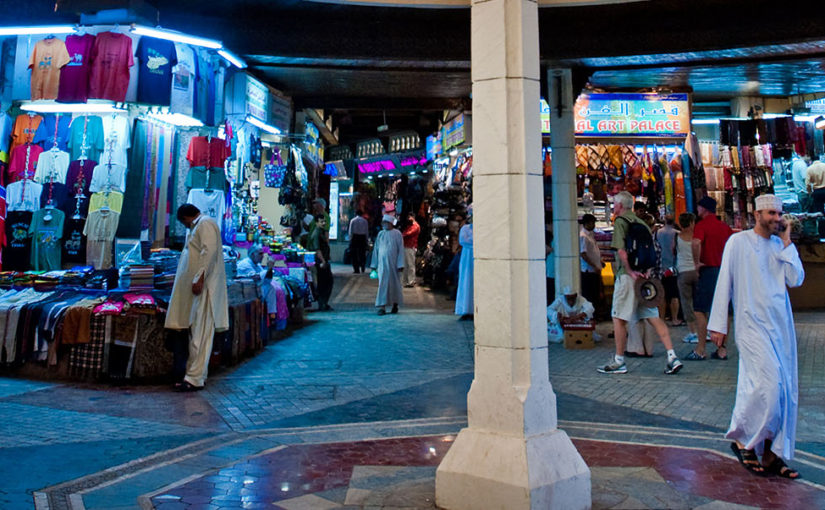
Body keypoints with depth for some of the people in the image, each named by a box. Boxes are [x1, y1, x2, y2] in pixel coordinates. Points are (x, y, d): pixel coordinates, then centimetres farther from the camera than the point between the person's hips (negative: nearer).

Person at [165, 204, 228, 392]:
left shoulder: (205, 224, -7)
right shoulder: (197, 227, 24)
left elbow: (209, 251, -20)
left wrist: (199, 279, -25)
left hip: (203, 286, -10)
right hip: (195, 287, 10)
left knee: (200, 333, -10)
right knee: (196, 332, 11)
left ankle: (195, 378, -10)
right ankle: (196, 373, 16)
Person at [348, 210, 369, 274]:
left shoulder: (352, 220, -1)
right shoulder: (365, 221, 3)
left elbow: (350, 231, -3)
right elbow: (367, 231, 3)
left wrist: (350, 239, 2)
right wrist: (367, 239, 10)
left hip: (355, 237, -1)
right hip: (363, 237, 2)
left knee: (354, 254, 2)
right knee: (362, 253, 10)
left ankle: (356, 269, -1)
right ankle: (362, 268, 5)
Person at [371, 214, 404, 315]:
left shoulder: (397, 234, -2)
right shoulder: (380, 234, 7)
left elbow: (401, 250, -4)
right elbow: (376, 249, 11)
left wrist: (400, 265, -10)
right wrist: (374, 264, 9)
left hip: (393, 264, -2)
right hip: (382, 263, 2)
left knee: (394, 283, 7)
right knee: (383, 284, -4)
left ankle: (395, 305, 20)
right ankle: (382, 307, -6)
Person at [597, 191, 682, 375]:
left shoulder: (620, 222, -6)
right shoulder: (641, 222, 16)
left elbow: (621, 251, -18)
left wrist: (630, 271, -16)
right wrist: (647, 271, 8)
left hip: (628, 276, -7)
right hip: (645, 275, 7)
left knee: (619, 319, 1)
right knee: (654, 317, 7)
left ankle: (619, 361, 7)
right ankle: (672, 357, 1)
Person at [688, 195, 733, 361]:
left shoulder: (701, 225, -8)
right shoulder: (725, 227, 12)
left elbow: (696, 243, -27)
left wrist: (697, 262, -17)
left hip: (708, 270, -7)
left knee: (700, 310, -3)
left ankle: (700, 351, -4)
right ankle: (722, 350, 14)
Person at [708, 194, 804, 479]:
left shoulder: (780, 245, 12)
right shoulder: (738, 242, -2)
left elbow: (796, 280, -1)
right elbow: (724, 283, -3)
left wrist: (787, 242, 0)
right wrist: (718, 324, -5)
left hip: (781, 324, 6)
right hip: (752, 324, -5)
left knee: (785, 390, 5)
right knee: (768, 383, -14)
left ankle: (772, 455, 15)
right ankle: (742, 439, 7)